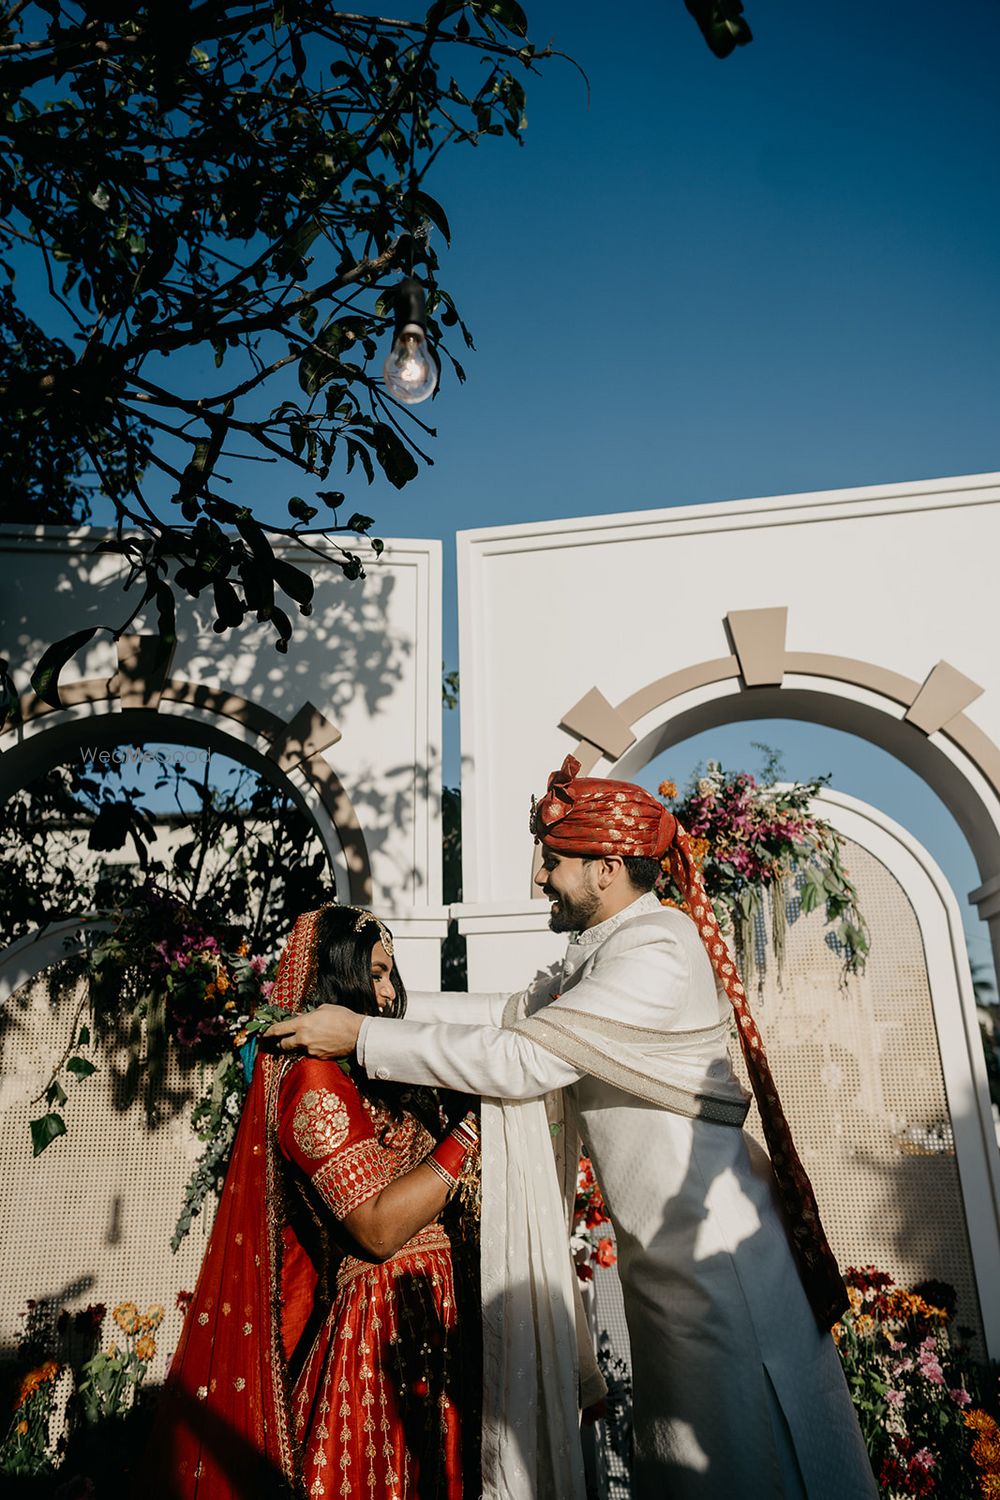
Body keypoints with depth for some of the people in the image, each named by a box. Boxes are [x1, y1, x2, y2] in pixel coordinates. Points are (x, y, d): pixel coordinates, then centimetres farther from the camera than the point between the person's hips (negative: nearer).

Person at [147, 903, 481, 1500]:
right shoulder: (314, 1080, -17)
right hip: (373, 1332, -9)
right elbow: (378, 1228, -24)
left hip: (419, 1323, 9)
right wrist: (475, 1127, -23)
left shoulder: (368, 1073, 11)